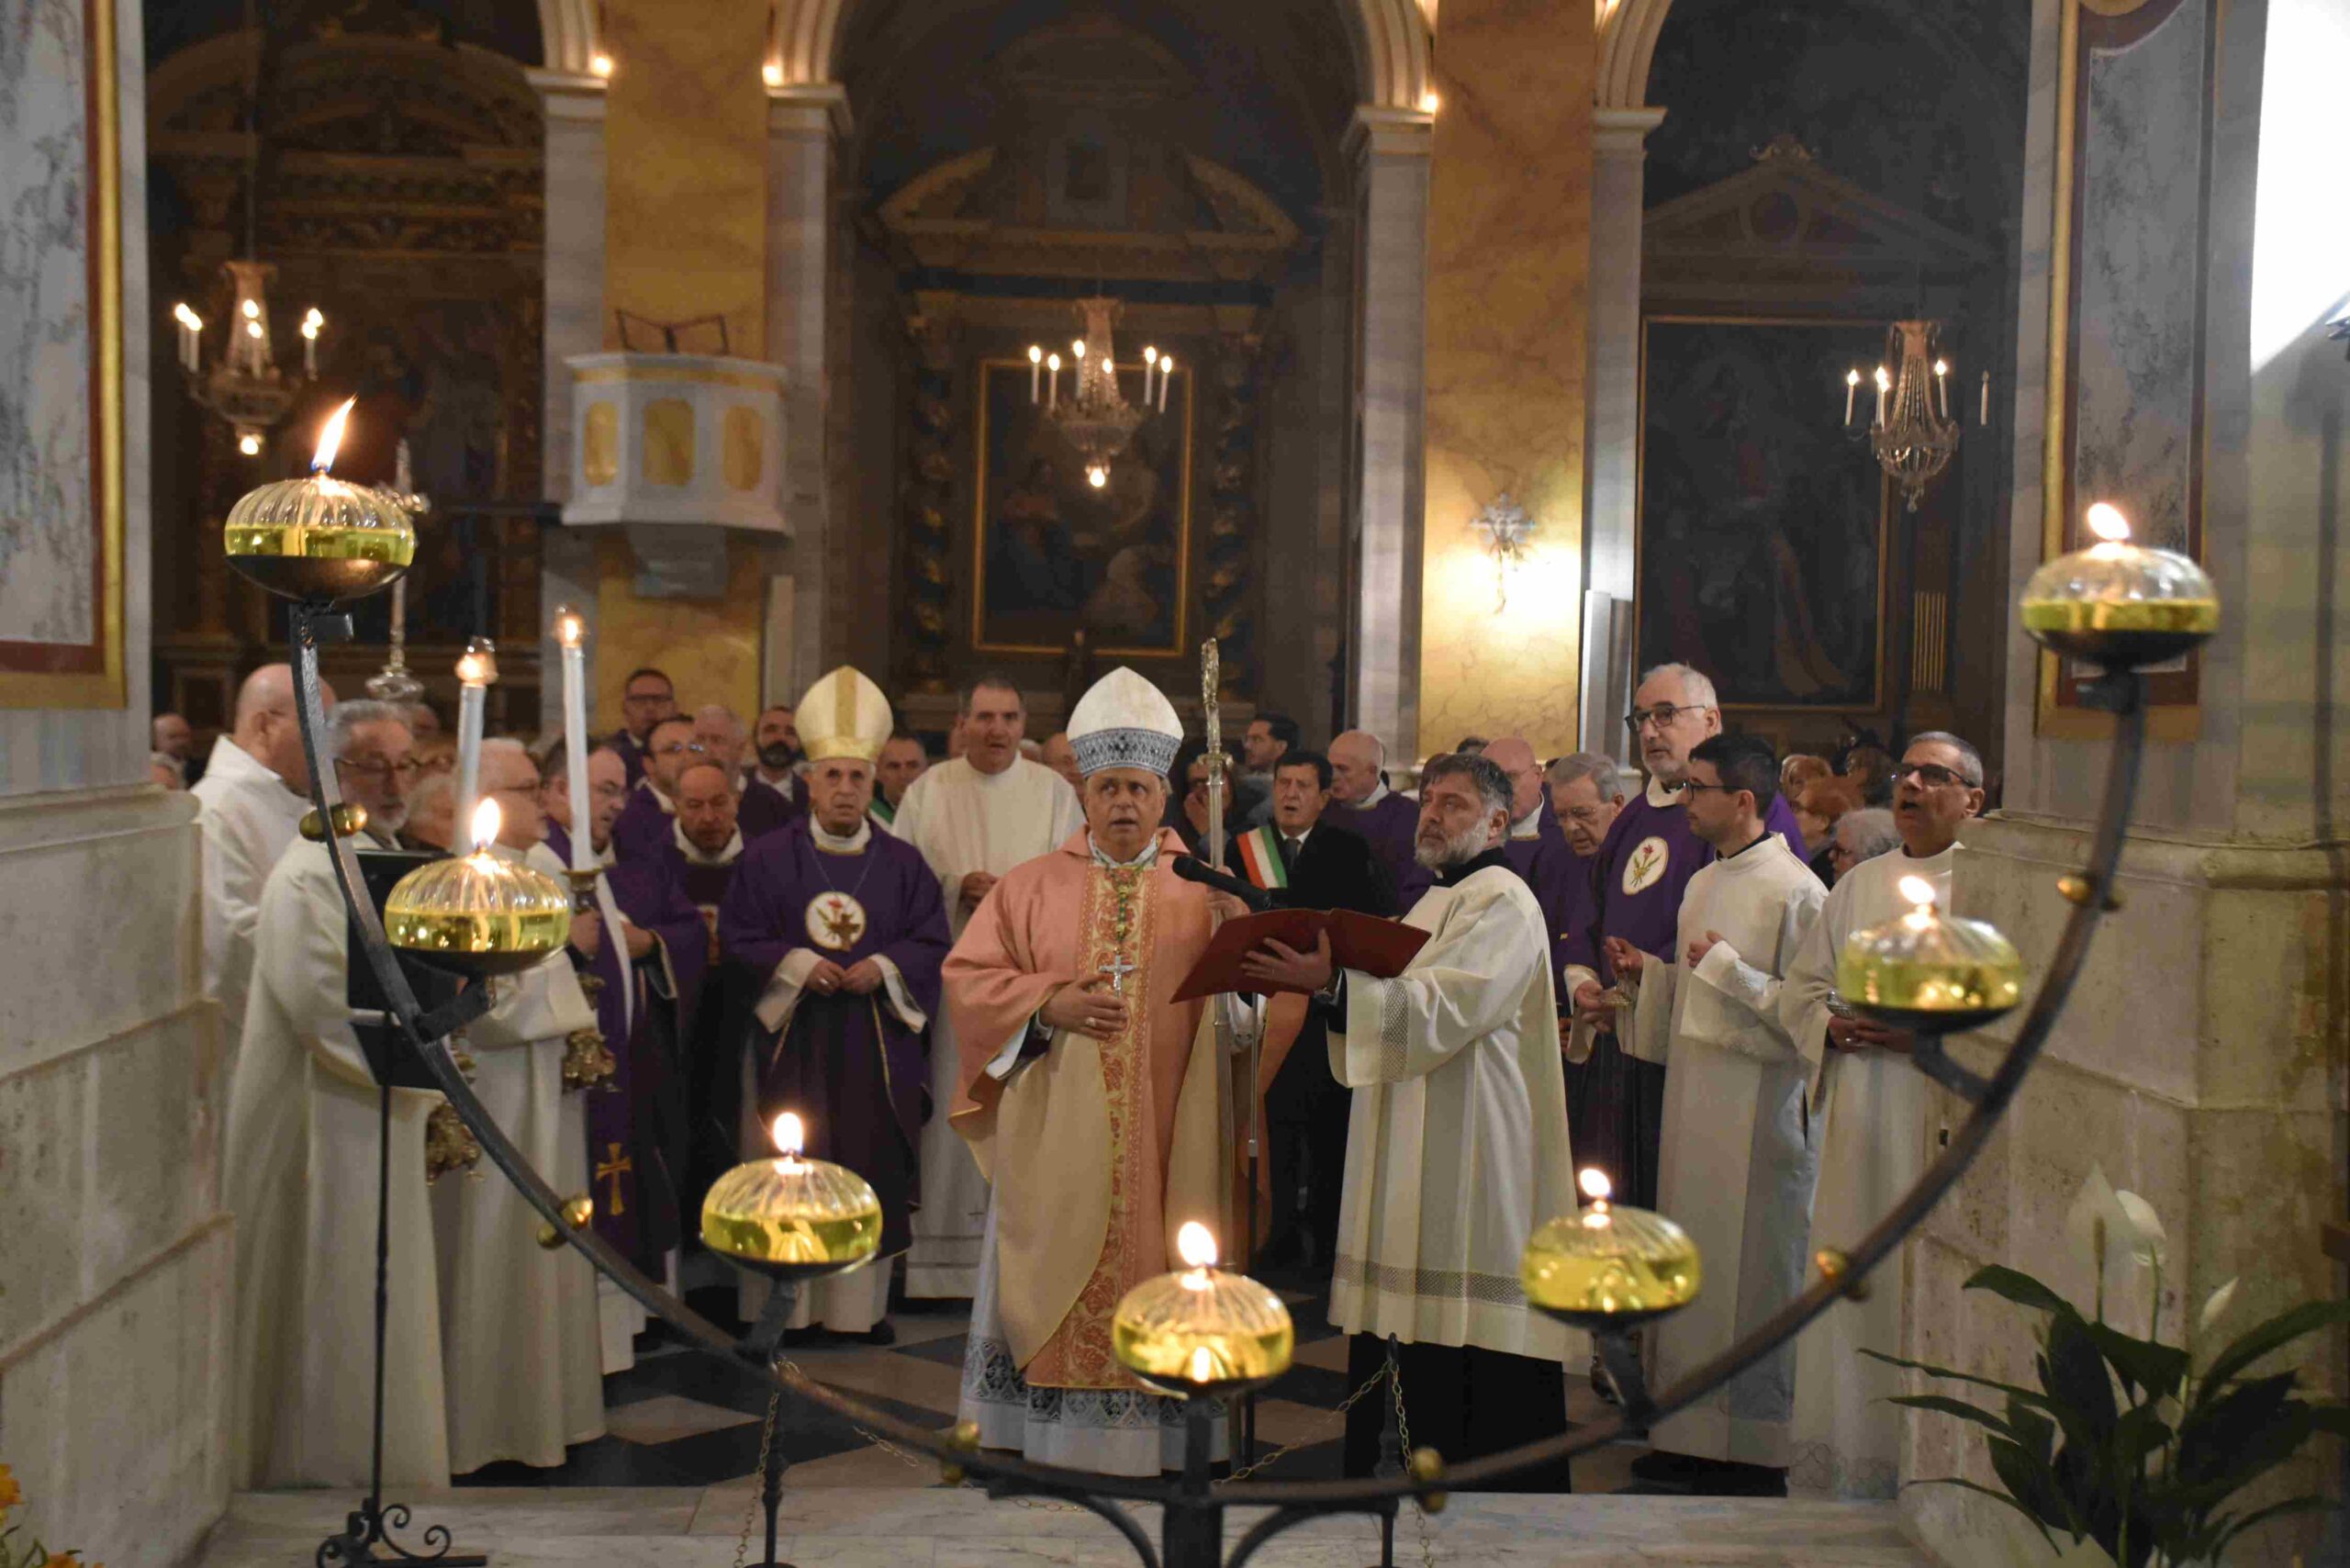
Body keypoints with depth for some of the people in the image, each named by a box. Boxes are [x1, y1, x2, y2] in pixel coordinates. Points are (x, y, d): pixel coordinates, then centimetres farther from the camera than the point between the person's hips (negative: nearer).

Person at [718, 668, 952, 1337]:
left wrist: (884, 967, -13)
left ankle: (863, 1301, 14)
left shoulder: (903, 863, 7)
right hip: (789, 1037, -1)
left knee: (871, 1167, 3)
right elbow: (738, 938, 0)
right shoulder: (767, 858, 3)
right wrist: (796, 964, -15)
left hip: (874, 1043, 1)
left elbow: (932, 942, 5)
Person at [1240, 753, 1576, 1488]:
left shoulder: (1502, 901, -8)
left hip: (1474, 1164, -9)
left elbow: (1441, 1009, -20)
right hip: (1412, 1159, 9)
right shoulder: (1434, 903, 21)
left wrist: (1335, 984, -28)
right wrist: (1331, 989, 3)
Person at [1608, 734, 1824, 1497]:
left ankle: (1760, 1449, 12)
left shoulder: (1795, 891, -12)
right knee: (1695, 1268, 13)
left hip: (1757, 1110, -8)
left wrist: (1729, 971, -20)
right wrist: (1645, 971, 5)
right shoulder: (1703, 882, 14)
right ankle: (1695, 1431, 25)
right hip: (1692, 1099, 8)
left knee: (1752, 1270, -1)